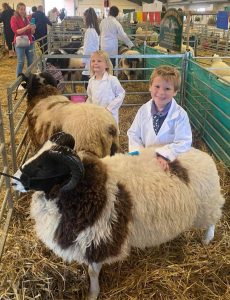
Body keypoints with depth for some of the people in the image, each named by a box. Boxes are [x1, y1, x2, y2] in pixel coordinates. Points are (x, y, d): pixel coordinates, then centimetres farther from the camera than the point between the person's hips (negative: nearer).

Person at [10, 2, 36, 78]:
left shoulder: (26, 18, 14)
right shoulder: (14, 18, -2)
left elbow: (32, 32, 15)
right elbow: (16, 31, -13)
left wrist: (33, 29, -9)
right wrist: (26, 27, -26)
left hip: (29, 42, 6)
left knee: (30, 61, 5)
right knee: (21, 62, -10)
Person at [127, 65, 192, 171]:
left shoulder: (180, 115, -15)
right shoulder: (143, 110, -5)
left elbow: (183, 143, -19)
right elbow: (134, 135, -1)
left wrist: (163, 155, -30)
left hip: (169, 163, -2)